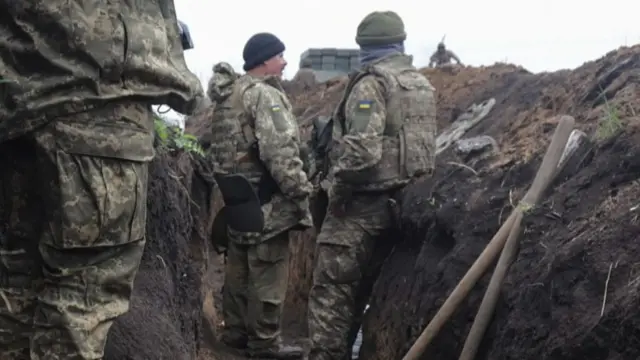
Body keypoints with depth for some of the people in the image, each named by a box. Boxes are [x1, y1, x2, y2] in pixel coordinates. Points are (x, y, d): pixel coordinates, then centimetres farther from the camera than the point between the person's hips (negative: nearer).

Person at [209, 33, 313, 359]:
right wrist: (301, 194, -18)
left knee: (239, 267, 17)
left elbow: (218, 146, 20)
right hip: (265, 199, -10)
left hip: (235, 195, 10)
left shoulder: (228, 95, 15)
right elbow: (280, 153, -23)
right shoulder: (265, 95, -15)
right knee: (268, 272, -3)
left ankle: (235, 331, 26)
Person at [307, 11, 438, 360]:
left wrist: (337, 187, -11)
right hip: (404, 200, 9)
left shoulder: (372, 82, -13)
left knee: (332, 289, -5)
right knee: (362, 288, 16)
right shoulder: (423, 84, 15)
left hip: (364, 202, -9)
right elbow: (424, 144, 17)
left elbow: (362, 149, -24)